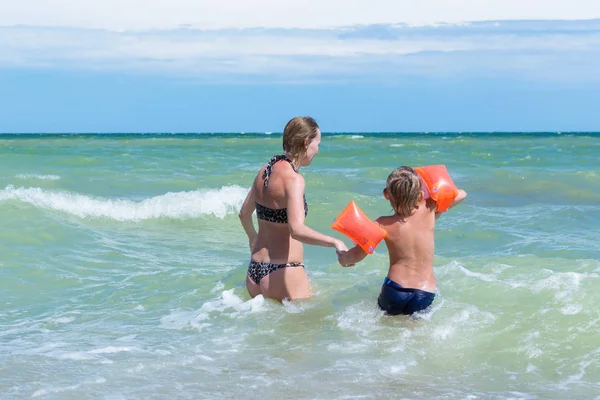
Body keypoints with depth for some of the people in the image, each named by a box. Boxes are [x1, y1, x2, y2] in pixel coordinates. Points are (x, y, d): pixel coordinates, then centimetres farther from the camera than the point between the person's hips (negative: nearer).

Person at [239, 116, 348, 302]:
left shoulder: (265, 171, 9)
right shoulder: (293, 178, -16)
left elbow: (244, 213, 25)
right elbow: (297, 230, -30)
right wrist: (334, 242, -26)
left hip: (255, 271, 8)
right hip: (283, 273, -8)